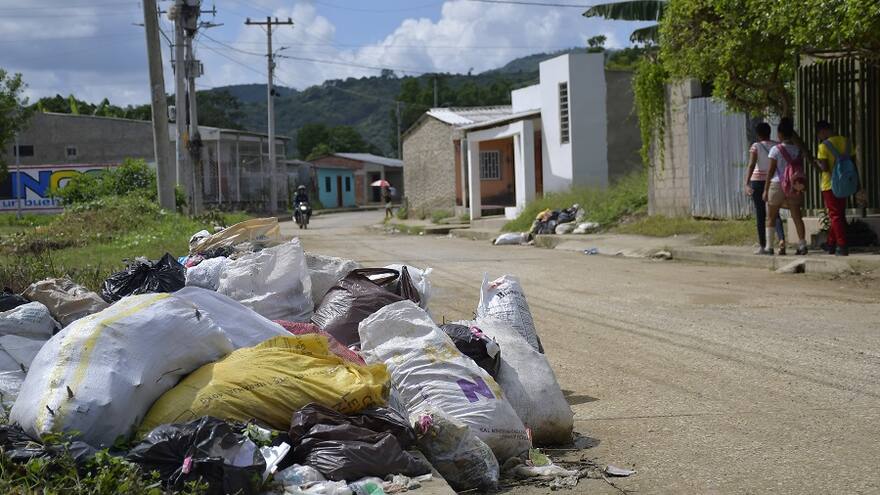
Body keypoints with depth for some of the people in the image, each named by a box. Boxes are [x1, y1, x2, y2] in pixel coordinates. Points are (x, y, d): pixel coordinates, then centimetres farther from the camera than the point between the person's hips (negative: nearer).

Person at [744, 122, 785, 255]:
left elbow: (751, 165, -18)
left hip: (758, 181, -3)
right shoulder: (777, 146, 3)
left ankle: (763, 246, 5)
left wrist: (747, 184, -25)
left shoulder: (756, 146, -7)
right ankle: (781, 238, -14)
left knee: (760, 214, 4)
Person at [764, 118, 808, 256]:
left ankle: (769, 246, 6)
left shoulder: (776, 150, -9)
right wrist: (800, 186, 16)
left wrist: (766, 189, -5)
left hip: (777, 185, -4)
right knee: (797, 217, 4)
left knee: (771, 217, 7)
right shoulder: (798, 149, 4)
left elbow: (771, 170, -9)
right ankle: (802, 244, -2)